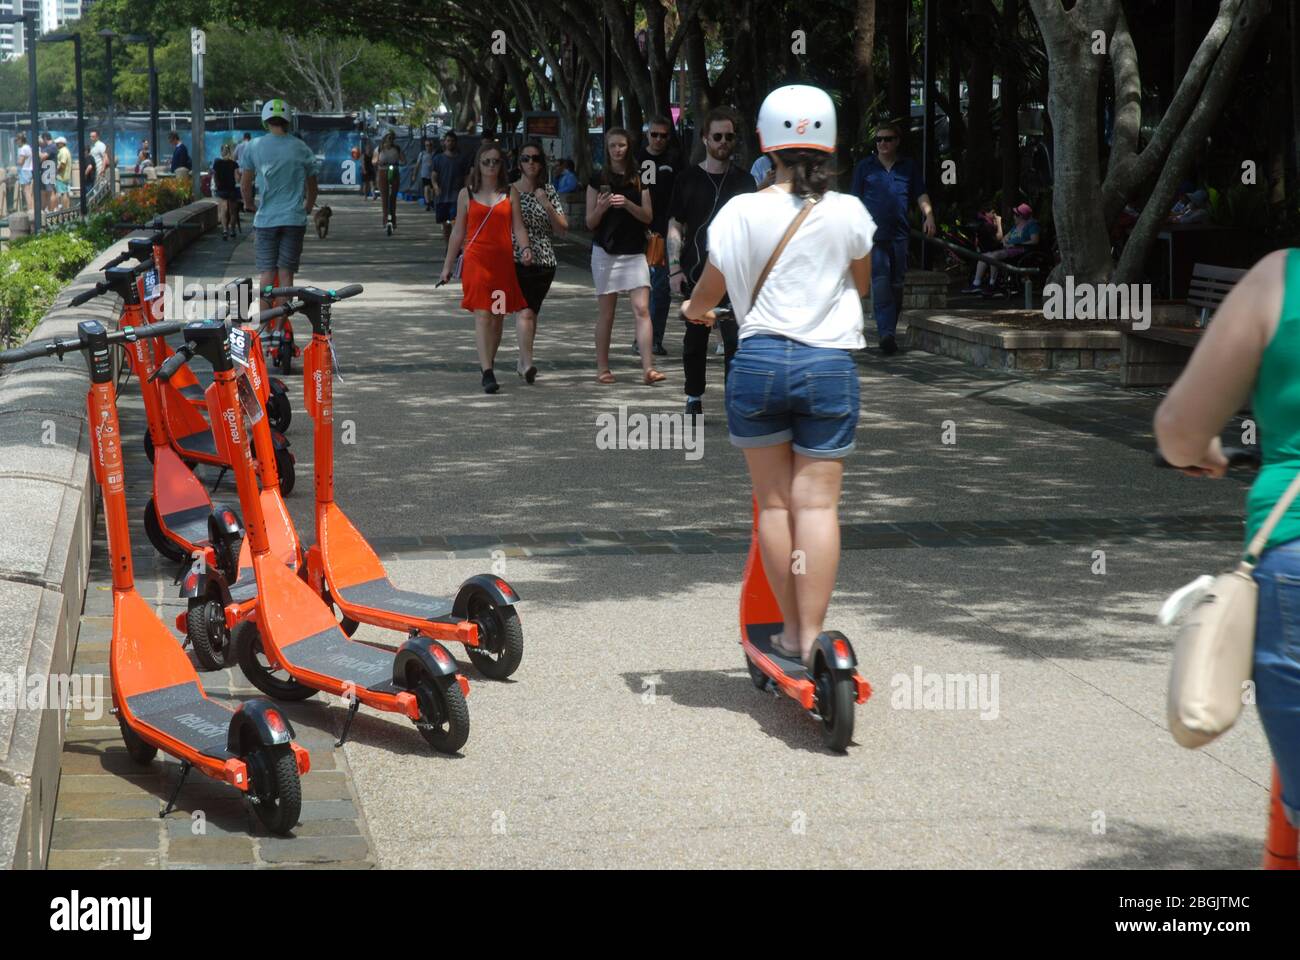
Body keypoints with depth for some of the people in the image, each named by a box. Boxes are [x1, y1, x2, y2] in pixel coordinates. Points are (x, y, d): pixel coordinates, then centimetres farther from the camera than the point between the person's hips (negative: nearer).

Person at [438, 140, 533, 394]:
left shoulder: (510, 193, 9)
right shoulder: (467, 194, 8)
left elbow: (518, 226, 4)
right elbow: (458, 232, 12)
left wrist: (525, 248, -16)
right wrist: (447, 265, 13)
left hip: (503, 261, 2)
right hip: (476, 261, -2)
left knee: (497, 317, 8)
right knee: (482, 316, -12)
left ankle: (488, 364, 24)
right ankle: (487, 373, -19)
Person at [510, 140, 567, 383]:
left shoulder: (549, 192, 8)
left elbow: (563, 229, 6)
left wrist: (547, 206, -7)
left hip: (544, 262, 3)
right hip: (516, 260, -3)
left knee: (531, 311, 9)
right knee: (524, 311, -16)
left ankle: (522, 362, 21)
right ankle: (527, 363, -24)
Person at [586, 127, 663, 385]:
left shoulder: (640, 179, 6)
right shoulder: (599, 180, 3)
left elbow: (648, 216, 1)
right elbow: (590, 223, 3)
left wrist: (627, 204, -15)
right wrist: (601, 207, -17)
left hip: (634, 252, 1)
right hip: (606, 252, -1)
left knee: (642, 309, -10)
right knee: (606, 313, 3)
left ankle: (648, 368, -15)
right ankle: (602, 368, 13)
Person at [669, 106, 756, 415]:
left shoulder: (743, 180, 8)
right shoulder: (688, 178, 6)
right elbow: (675, 227, 7)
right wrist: (674, 269, -2)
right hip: (695, 273, 1)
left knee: (735, 338, -7)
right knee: (695, 339, 9)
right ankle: (694, 399, 20)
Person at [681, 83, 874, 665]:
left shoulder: (741, 211, -2)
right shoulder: (848, 212, 0)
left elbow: (707, 294, 10)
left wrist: (690, 310, 34)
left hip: (758, 361, 0)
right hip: (830, 364, 0)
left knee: (773, 502, 11)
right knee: (817, 502, 1)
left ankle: (791, 631, 18)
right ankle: (812, 638, -1)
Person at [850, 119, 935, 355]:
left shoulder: (910, 167, 12)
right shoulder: (865, 167, 9)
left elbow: (921, 195, 10)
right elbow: (856, 201, 11)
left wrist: (929, 215, -8)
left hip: (899, 234, 3)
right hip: (874, 233, -3)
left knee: (896, 284, 8)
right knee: (880, 280, -15)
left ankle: (889, 331, 19)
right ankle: (885, 333, -22)